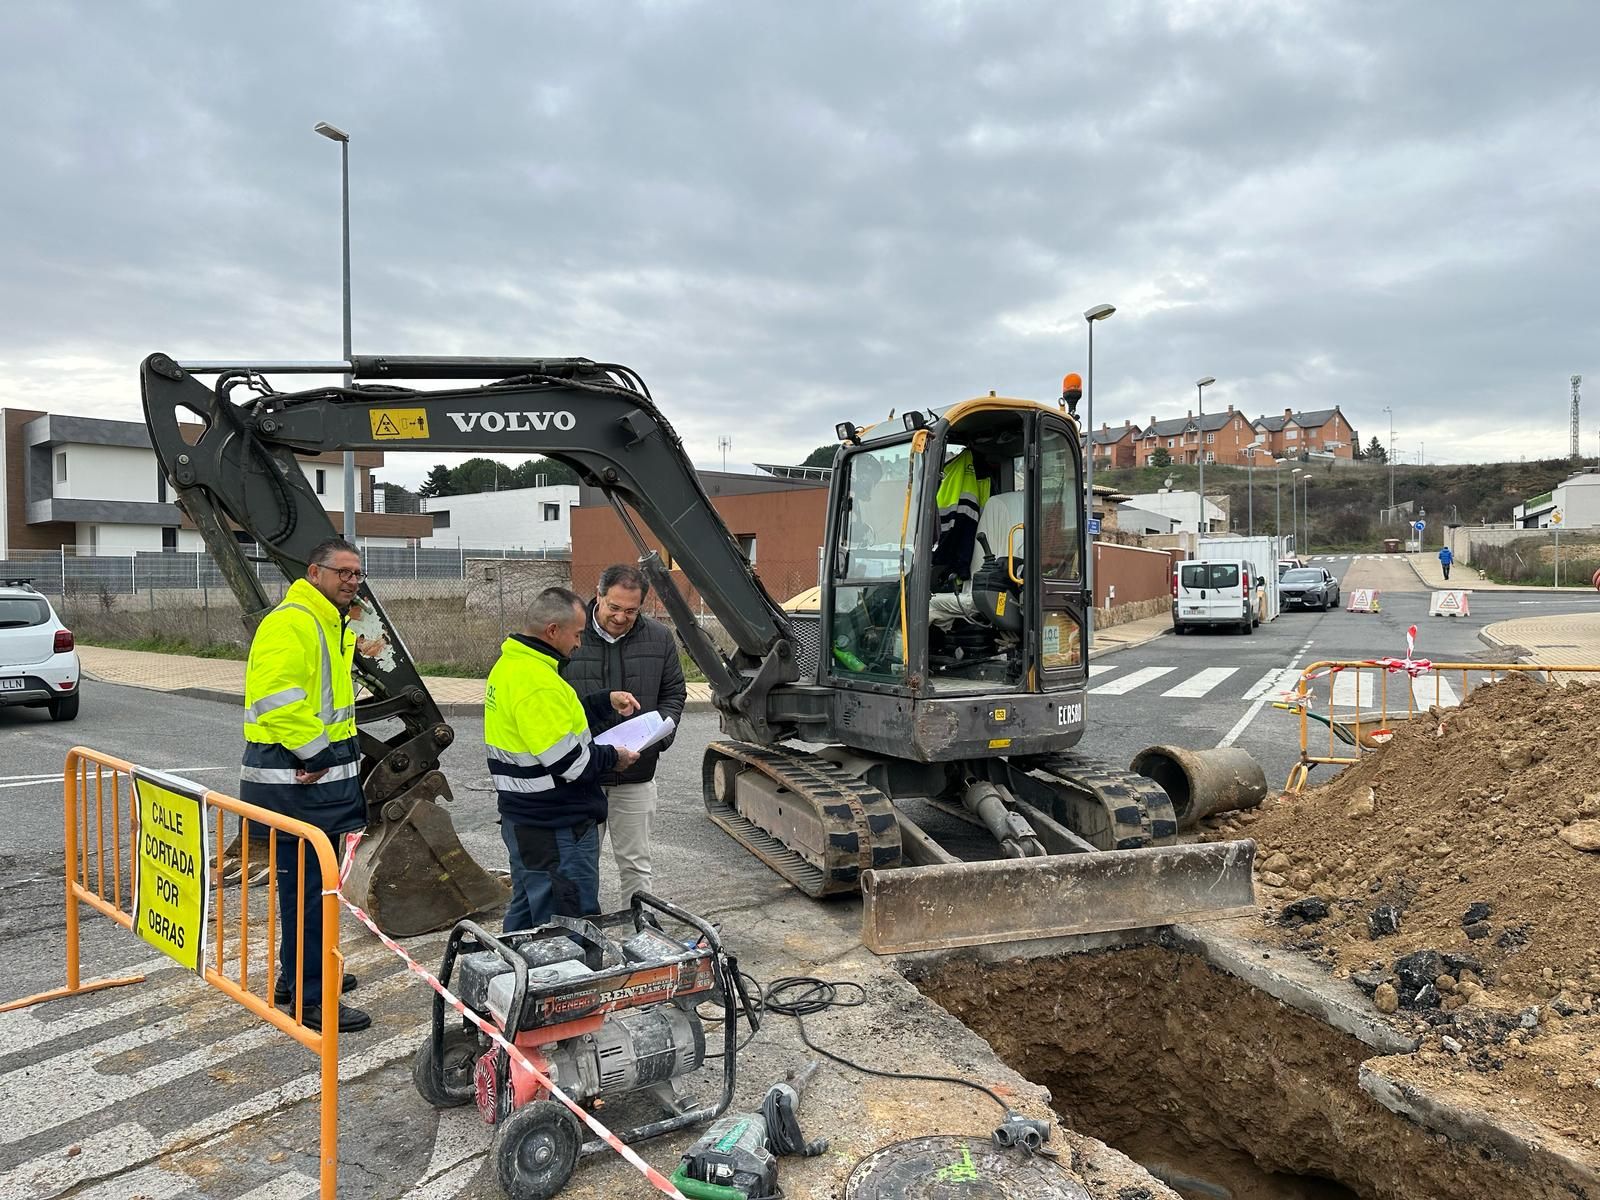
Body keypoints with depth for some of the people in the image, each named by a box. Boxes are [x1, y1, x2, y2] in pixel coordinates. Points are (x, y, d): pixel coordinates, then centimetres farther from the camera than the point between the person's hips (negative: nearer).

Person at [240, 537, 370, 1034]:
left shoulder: (332, 626, 17)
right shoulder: (290, 623, -17)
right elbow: (276, 699, -28)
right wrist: (317, 752, -22)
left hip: (321, 777, 10)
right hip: (295, 782, -10)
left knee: (314, 882, 20)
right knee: (306, 887, -3)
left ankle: (299, 974, 35)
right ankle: (310, 998, 5)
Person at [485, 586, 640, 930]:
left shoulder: (510, 664, 9)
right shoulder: (538, 681, -25)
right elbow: (567, 762, -26)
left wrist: (606, 701, 12)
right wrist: (613, 757, -9)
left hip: (521, 819, 10)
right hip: (556, 829, -10)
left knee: (525, 917, 22)